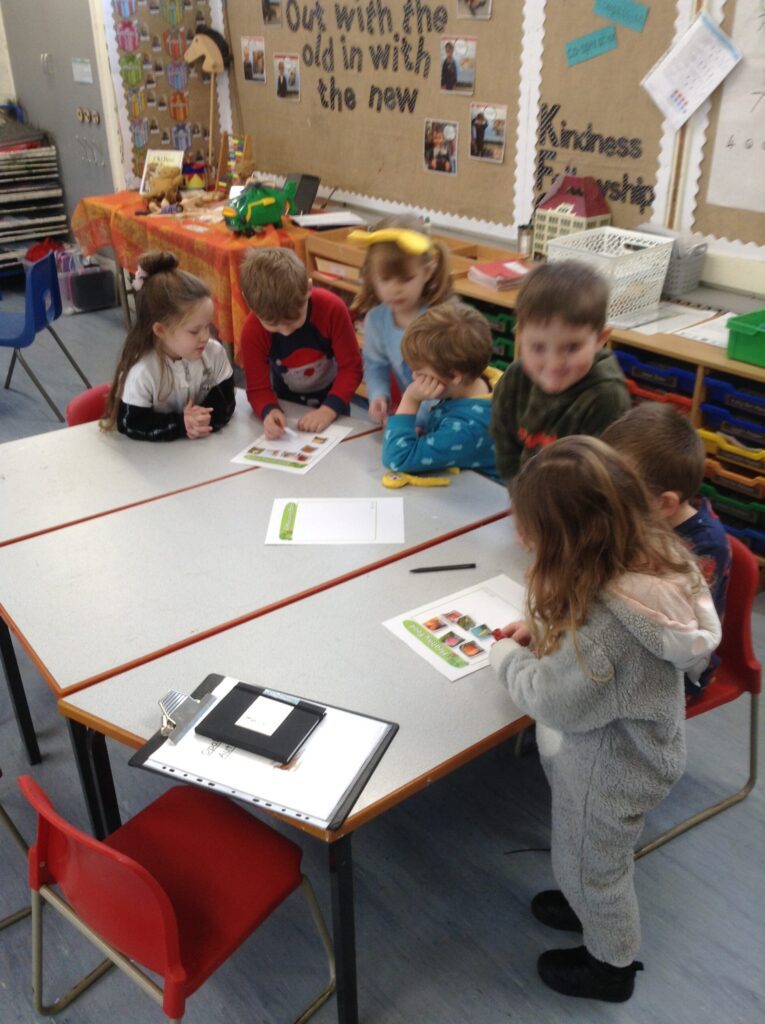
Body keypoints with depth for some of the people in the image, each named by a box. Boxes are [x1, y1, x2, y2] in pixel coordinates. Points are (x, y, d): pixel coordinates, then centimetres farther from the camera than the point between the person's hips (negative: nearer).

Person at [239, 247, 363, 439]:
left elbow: (351, 367, -24)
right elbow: (258, 387, -20)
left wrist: (329, 410, -37)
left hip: (332, 396, -1)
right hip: (288, 402, 1)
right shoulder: (252, 330, -27)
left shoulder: (332, 309, -31)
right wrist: (269, 412, -43)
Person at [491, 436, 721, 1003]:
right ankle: (596, 909, 61)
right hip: (635, 751, 8)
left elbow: (552, 699, -29)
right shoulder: (653, 558, -15)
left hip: (607, 768, -8)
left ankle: (611, 964, 48)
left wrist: (508, 655, -13)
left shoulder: (608, 616, -42)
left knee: (588, 865, 21)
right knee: (602, 858, 33)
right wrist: (542, 630, -6)